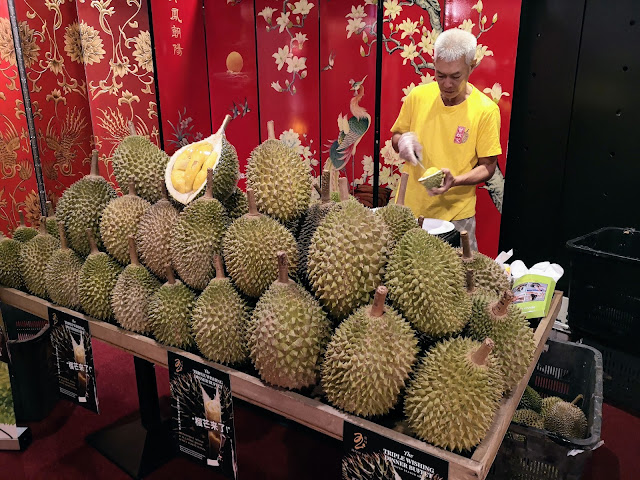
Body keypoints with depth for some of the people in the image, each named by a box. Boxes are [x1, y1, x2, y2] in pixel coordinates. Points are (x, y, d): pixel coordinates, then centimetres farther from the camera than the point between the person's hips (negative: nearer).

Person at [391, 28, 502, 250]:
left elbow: (487, 167, -4)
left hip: (455, 216, -2)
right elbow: (396, 136, 11)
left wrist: (455, 181, -22)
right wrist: (401, 141, -12)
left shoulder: (486, 110, -10)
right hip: (410, 207, 3)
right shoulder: (417, 96, -3)